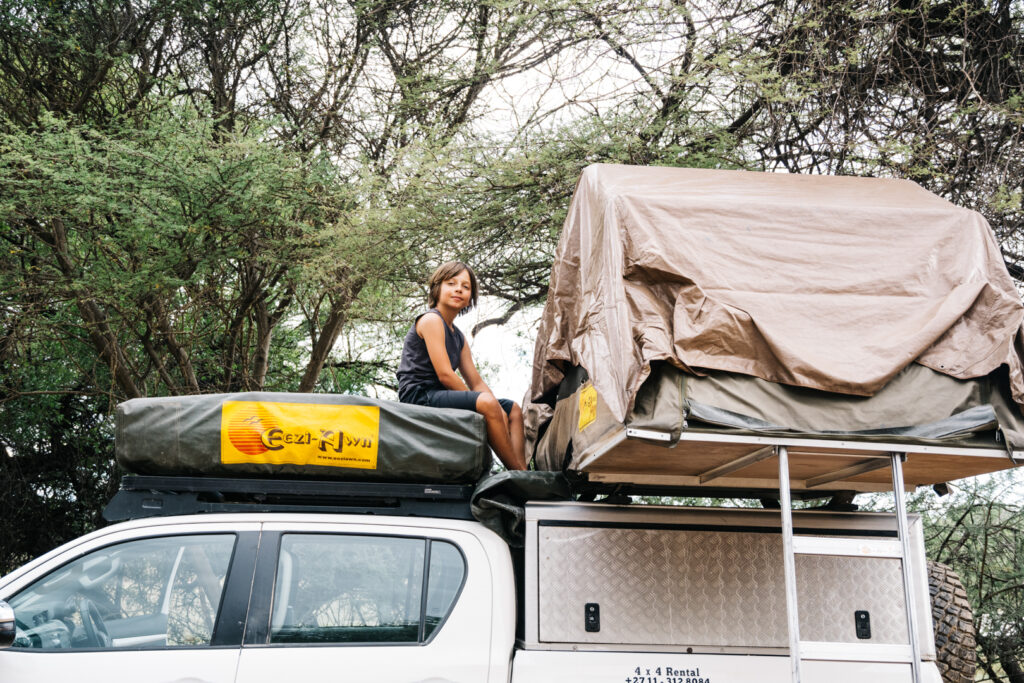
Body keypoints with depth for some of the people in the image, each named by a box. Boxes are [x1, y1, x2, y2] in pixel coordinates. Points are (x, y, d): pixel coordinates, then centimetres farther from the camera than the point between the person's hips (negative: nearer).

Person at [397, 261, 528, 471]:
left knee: (513, 410, 8)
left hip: (438, 396, 10)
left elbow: (476, 381, 16)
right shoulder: (430, 320, -7)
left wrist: (495, 408, -1)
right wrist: (480, 403, -14)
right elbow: (445, 375, -16)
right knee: (487, 403, -29)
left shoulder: (458, 336, 20)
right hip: (419, 395, -10)